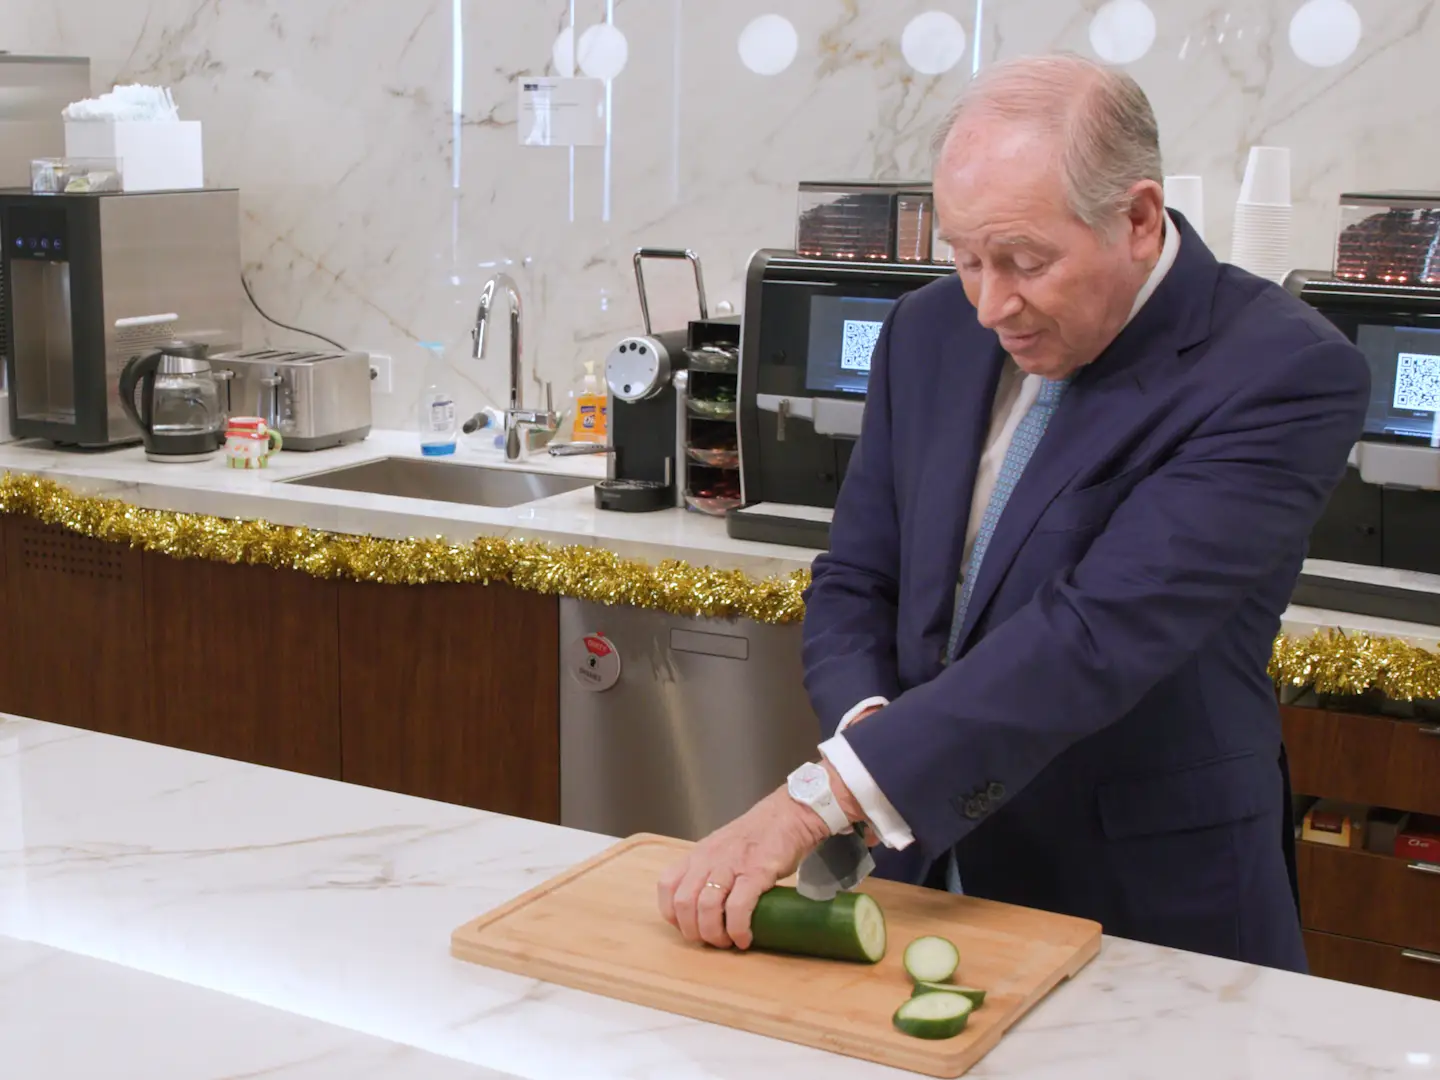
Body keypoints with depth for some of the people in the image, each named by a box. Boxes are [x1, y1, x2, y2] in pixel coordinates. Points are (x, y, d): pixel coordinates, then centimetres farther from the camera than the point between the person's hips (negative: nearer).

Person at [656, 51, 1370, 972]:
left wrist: (824, 797, -32)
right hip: (929, 884, 4)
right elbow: (855, 582, 7)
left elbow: (1103, 631, -27)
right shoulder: (932, 332, 2)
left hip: (1143, 918, -3)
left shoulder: (1283, 375, -17)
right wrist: (869, 732, -15)